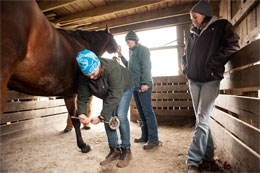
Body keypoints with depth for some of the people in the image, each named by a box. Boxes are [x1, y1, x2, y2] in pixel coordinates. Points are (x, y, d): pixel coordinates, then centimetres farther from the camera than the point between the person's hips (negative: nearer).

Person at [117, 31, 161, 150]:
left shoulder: (142, 49, -4)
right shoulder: (133, 52, 23)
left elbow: (146, 67, -14)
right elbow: (129, 66, 27)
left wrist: (144, 83, -22)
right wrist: (121, 56, 20)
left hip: (143, 86, -9)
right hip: (135, 86, 9)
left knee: (148, 112, -8)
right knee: (141, 112, 12)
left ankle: (154, 139, -2)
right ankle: (145, 136, 22)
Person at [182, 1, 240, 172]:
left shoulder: (221, 26, 4)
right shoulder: (193, 35, 18)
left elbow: (234, 45, -10)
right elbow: (186, 56, 27)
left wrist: (212, 63, -14)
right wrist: (186, 68, 10)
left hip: (210, 81, -5)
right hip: (194, 81, 6)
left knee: (202, 119, -11)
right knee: (201, 119, 8)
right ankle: (208, 155, 21)